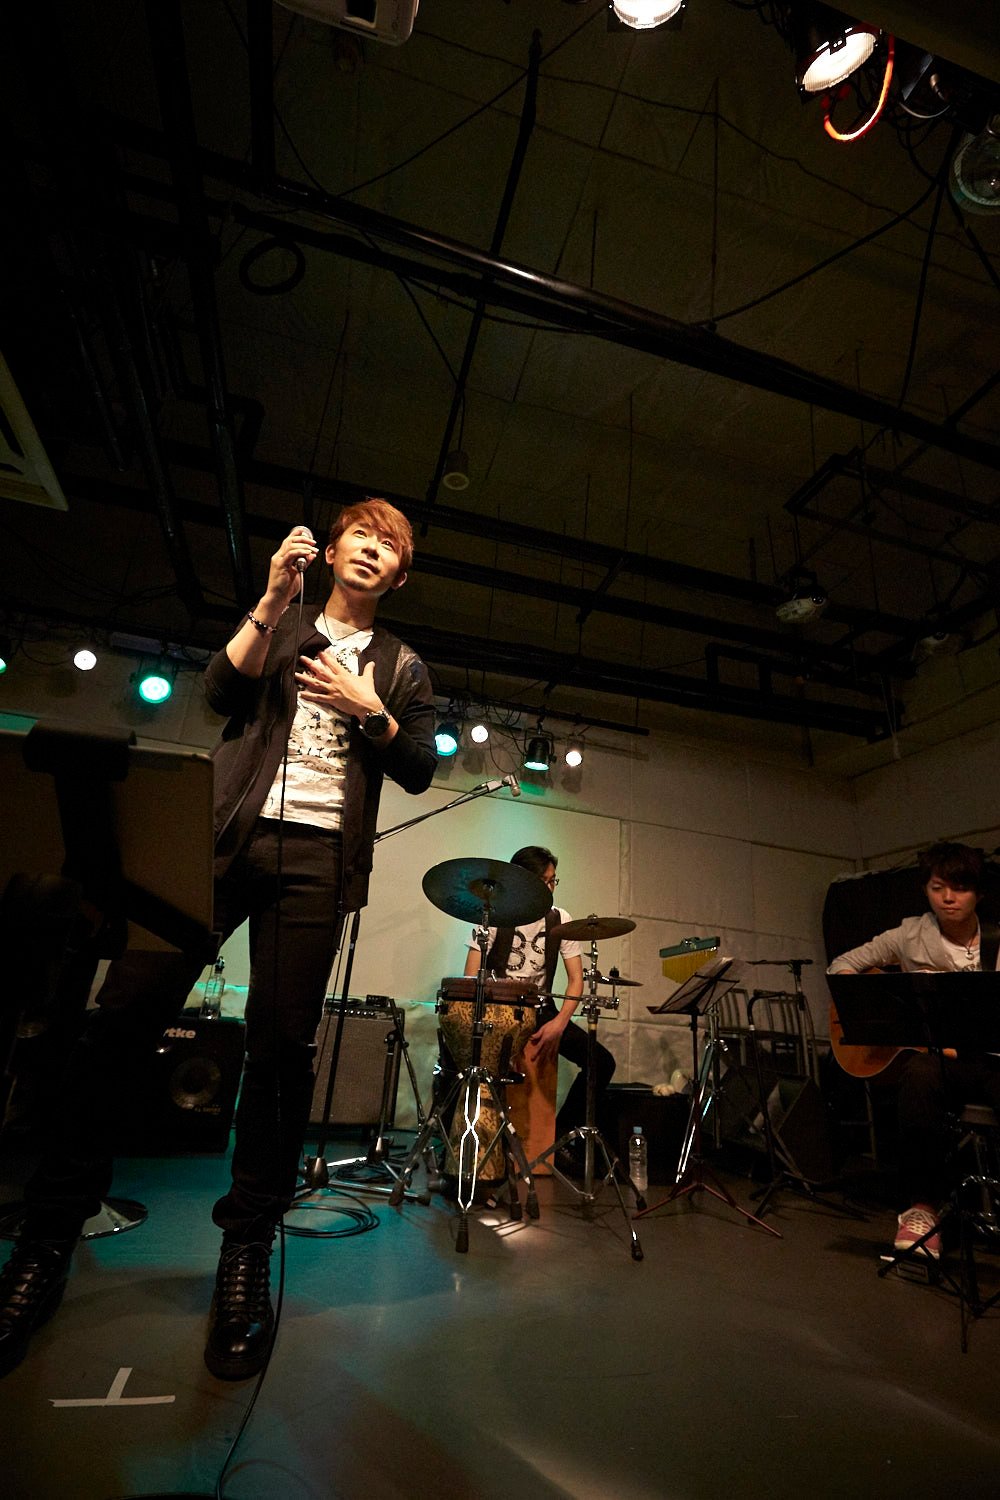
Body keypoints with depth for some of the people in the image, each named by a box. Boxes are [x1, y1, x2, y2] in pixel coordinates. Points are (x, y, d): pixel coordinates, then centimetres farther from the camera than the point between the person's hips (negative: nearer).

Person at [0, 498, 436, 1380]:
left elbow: (420, 770, 10)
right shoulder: (273, 626, 21)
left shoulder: (402, 667, 19)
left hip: (318, 856, 0)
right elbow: (221, 693, 3)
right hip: (228, 835, 1)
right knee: (124, 1016, -6)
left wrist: (367, 709, -4)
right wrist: (275, 600, -6)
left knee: (282, 1045, -4)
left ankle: (248, 1249, 12)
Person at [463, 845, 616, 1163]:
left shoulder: (560, 920, 1)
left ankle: (562, 1133, 6)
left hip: (541, 1011, 3)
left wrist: (558, 1023, -19)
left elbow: (576, 979, -2)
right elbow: (471, 979, -11)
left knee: (602, 1061, -14)